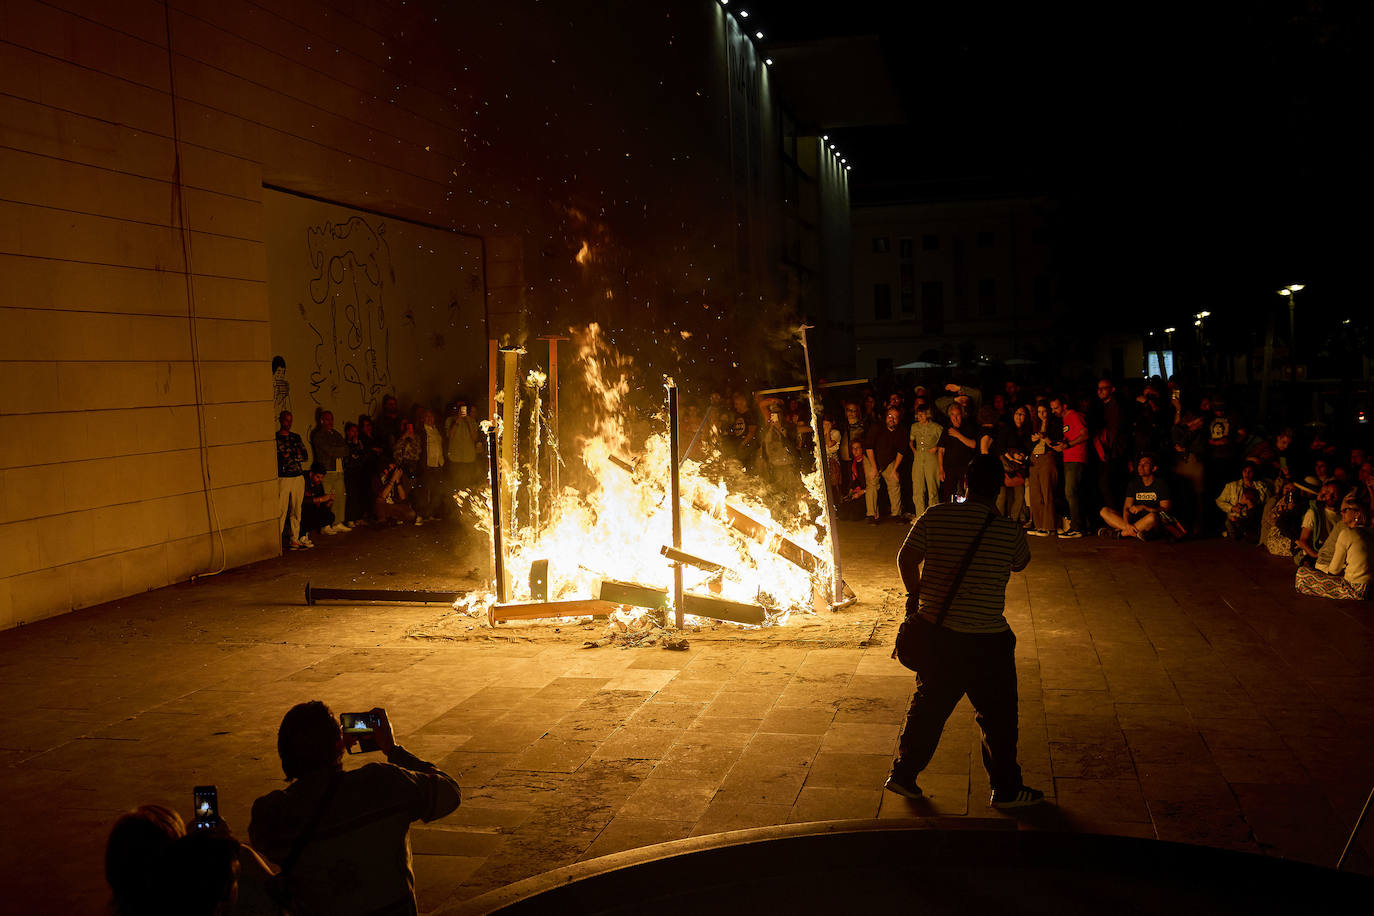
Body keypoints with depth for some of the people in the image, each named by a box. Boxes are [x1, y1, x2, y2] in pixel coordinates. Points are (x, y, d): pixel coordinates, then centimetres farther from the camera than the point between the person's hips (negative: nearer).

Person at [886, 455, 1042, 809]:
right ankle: (1005, 789, 25)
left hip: (934, 630, 3)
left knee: (928, 705, 19)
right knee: (998, 714, 13)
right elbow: (1021, 563, 12)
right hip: (986, 638, -3)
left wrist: (915, 594, 16)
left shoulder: (935, 517, -4)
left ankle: (903, 775, 27)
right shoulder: (1009, 530, -8)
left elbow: (906, 559, -1)